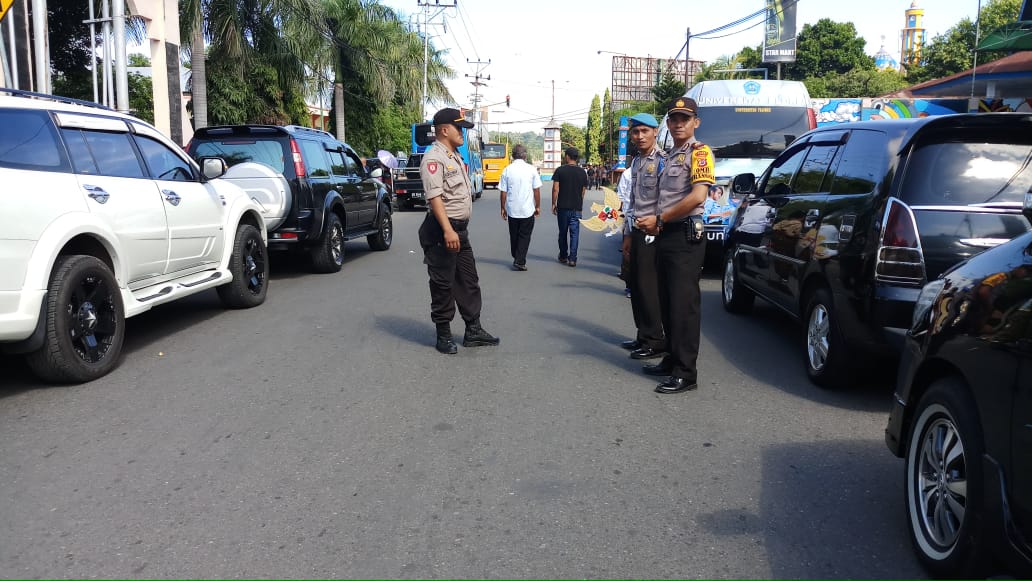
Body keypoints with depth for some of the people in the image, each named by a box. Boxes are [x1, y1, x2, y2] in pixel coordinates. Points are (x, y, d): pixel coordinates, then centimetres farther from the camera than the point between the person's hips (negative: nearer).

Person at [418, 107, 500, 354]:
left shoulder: (455, 157, 17)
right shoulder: (434, 158, -14)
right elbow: (435, 196, -24)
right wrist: (448, 230, -31)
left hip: (460, 229, 10)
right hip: (442, 231, -10)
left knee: (469, 281, 13)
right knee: (443, 285, 0)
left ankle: (473, 330, 21)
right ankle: (444, 336, 10)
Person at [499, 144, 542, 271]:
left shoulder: (507, 170, -4)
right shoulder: (531, 169, -6)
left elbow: (503, 192, -2)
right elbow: (536, 190, -3)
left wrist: (503, 208, 9)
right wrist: (538, 206, 8)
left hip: (512, 210, 2)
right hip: (528, 210, -1)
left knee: (514, 236, 16)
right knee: (524, 236, 6)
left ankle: (516, 259, 26)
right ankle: (520, 261, -1)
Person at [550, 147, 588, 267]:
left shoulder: (560, 170, -5)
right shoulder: (582, 172, 3)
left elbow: (555, 189, -8)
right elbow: (583, 191, 8)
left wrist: (553, 204, 1)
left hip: (563, 207, -1)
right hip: (577, 207, 1)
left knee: (563, 232, 12)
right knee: (574, 233, 2)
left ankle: (563, 256, 22)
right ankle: (572, 259, -2)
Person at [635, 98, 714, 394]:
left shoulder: (699, 153, -7)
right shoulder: (668, 157, 19)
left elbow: (698, 195, -20)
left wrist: (659, 219, -14)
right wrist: (651, 222, 4)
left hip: (685, 235, -9)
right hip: (663, 235, 9)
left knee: (684, 304, -8)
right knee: (667, 302, 13)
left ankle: (686, 373, -5)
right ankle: (672, 360, 24)